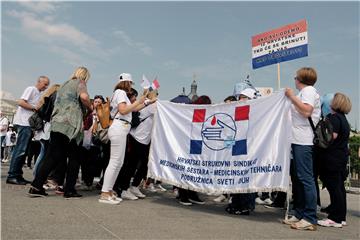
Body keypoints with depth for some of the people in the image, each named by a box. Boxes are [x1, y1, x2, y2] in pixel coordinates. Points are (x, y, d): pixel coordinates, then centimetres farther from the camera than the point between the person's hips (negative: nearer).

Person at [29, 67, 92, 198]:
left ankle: (36, 186, 4)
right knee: (74, 158, 3)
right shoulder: (80, 82, 4)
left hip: (56, 124, 7)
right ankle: (69, 190, 5)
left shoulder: (64, 84, 26)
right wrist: (90, 107, 2)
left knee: (52, 157, 8)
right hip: (70, 126, -7)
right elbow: (84, 96, -17)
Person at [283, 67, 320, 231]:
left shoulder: (308, 90, -3)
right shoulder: (304, 92, 25)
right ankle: (299, 214, 18)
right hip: (297, 141, 10)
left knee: (305, 178, -10)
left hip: (303, 142, -10)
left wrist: (292, 96, -12)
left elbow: (306, 111, -19)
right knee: (296, 177, 11)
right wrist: (290, 98, 21)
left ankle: (310, 219, -6)